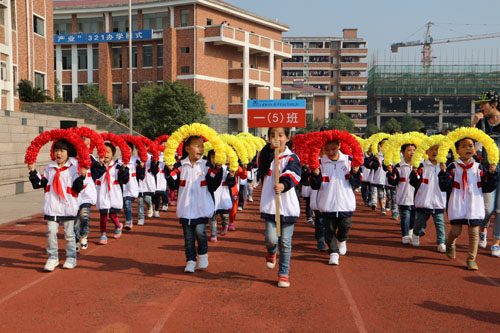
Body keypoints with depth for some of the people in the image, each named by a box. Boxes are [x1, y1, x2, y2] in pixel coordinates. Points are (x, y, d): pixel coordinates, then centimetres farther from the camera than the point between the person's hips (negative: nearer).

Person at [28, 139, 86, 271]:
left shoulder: (74, 168, -3)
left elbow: (77, 188, -8)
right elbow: (38, 184, 11)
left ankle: (71, 258, 21)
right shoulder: (49, 168, 10)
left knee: (69, 233, 8)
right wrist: (33, 172, 2)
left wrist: (82, 176, -22)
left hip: (68, 207, -3)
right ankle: (52, 258, 11)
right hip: (52, 207, 3)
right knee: (51, 232, -1)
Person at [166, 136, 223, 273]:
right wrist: (170, 171, -10)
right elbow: (173, 186, 1)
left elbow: (213, 186, -1)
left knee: (200, 231, -14)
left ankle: (203, 254, 13)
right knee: (188, 236, 7)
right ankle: (191, 260, 21)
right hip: (186, 207, 2)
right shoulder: (180, 165, 3)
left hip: (202, 207, -1)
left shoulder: (206, 165, 1)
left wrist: (218, 170, -10)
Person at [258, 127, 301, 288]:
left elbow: (292, 175, -20)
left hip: (288, 206, -1)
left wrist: (283, 184, -40)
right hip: (269, 205, 1)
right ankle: (271, 252, 29)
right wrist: (270, 149, -27)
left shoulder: (292, 158, -1)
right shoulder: (266, 154, 6)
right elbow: (262, 165, -16)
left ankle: (283, 273, 23)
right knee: (271, 239, -8)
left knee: (285, 242, 5)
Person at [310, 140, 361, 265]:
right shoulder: (320, 163, -2)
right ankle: (333, 252, 19)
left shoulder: (348, 160, 1)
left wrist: (355, 173, -16)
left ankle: (342, 241, 37)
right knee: (330, 228, 4)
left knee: (345, 225, 5)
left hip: (345, 203, 1)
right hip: (328, 203, 0)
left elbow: (356, 183, 3)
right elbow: (315, 186, -2)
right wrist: (316, 175, -21)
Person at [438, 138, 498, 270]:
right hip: (458, 206, -2)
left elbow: (487, 187, 5)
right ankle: (450, 244, 37)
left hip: (474, 206, 2)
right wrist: (444, 173, -21)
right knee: (456, 231, 3)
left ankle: (471, 259, 13)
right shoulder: (453, 167, -1)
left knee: (474, 232, 3)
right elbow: (445, 187, -7)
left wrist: (491, 173, -7)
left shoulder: (479, 168, 6)